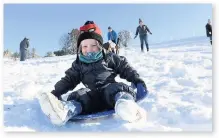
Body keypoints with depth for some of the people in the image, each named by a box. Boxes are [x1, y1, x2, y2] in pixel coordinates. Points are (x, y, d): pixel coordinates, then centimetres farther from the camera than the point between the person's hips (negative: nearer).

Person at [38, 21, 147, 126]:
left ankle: (126, 104, -66)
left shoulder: (109, 58, 12)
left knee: (117, 88, -33)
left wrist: (137, 80, 5)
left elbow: (125, 68, 16)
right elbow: (69, 80, 18)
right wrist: (56, 92, 6)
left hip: (109, 88, -1)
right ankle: (64, 111, -59)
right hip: (92, 94, 2)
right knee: (79, 96, -27)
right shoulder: (78, 65, 18)